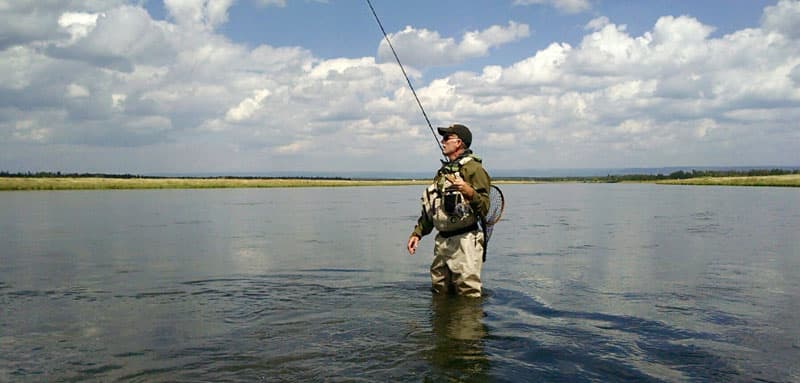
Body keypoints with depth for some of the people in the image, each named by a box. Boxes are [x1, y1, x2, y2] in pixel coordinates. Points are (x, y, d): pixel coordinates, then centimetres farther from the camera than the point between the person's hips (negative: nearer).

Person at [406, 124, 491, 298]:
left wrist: (469, 191, -31)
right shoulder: (442, 172, 19)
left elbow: (485, 207, -14)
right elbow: (429, 208, 25)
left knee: (468, 296, -6)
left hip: (465, 241, -8)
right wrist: (417, 232, 18)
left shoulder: (473, 168, -7)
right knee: (440, 294, 14)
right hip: (442, 242, 8)